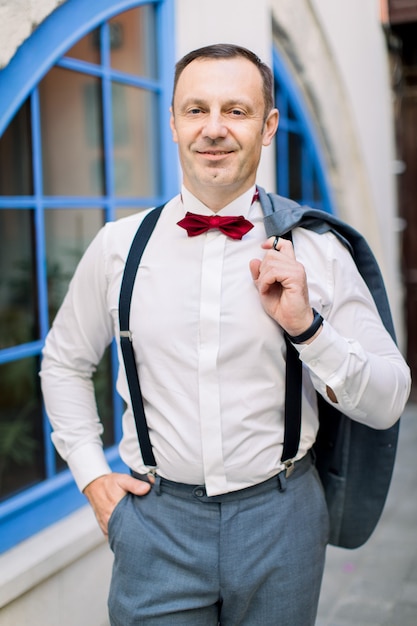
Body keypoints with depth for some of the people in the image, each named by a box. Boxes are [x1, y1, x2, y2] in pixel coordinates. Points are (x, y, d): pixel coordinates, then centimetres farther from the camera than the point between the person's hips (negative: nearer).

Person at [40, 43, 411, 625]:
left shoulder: (317, 253, -7)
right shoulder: (118, 246, -3)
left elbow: (387, 404, -5)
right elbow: (64, 363, 11)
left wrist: (306, 326, -19)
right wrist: (92, 474, 3)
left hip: (280, 519, 1)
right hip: (156, 519, 0)